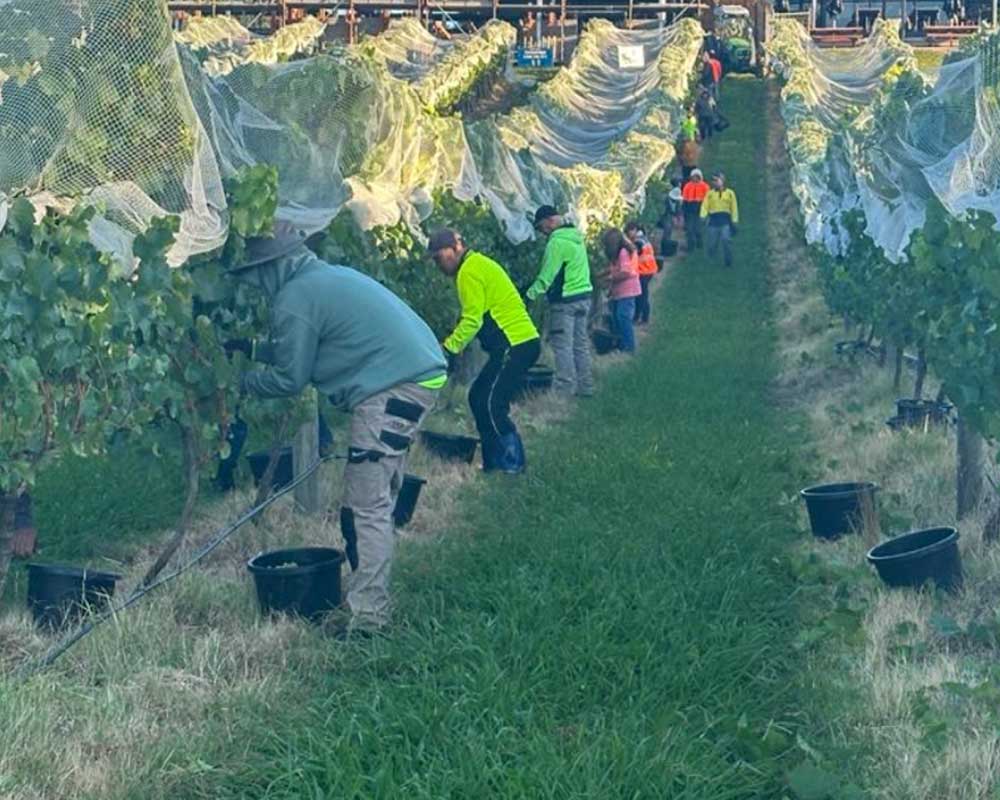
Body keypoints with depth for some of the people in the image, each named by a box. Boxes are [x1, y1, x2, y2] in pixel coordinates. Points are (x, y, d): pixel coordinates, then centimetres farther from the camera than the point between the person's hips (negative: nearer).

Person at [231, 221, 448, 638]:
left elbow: (289, 378, -3)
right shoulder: (329, 276, 20)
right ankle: (369, 594, 23)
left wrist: (242, 381, 13)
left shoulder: (294, 299, -9)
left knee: (366, 507, -7)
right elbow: (300, 349, 33)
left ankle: (367, 617, -7)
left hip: (393, 388, -10)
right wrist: (253, 348, 36)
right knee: (377, 501, 16)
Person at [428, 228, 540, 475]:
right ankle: (494, 460, 16)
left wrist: (448, 349, -15)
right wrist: (455, 346, 10)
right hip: (521, 342, 10)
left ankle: (512, 463, -1)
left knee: (490, 404, -8)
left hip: (515, 345, -10)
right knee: (478, 398, 14)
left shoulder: (470, 271, -12)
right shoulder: (478, 264, 20)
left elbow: (472, 320, -18)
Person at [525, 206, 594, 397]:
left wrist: (531, 293, -14)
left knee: (563, 346, -5)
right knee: (581, 344, 14)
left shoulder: (557, 242, -15)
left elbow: (547, 274, -18)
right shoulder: (577, 237, 14)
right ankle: (585, 386, 19)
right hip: (584, 296, 9)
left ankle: (565, 388, -5)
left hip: (564, 300, -9)